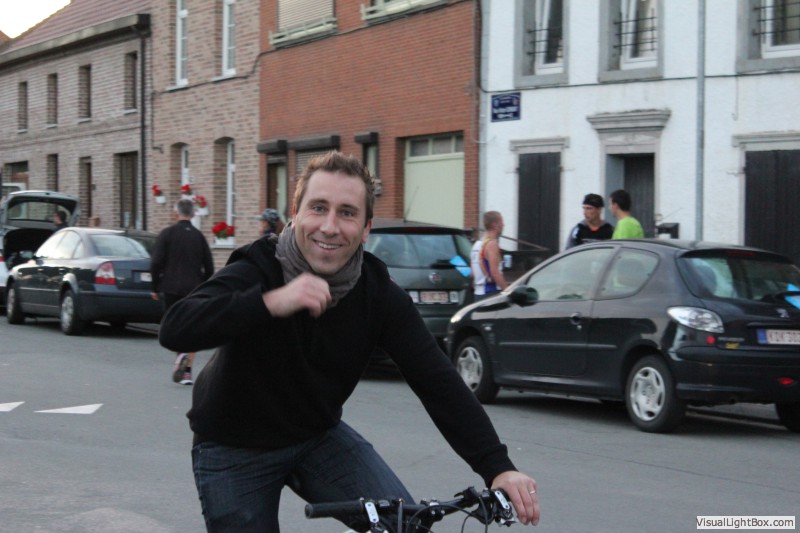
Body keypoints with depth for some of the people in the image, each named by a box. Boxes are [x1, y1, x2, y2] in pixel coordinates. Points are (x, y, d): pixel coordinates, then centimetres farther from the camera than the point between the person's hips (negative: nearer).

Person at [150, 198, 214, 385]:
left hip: (172, 288, -2)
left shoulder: (167, 233, -3)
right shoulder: (199, 236, 5)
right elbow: (209, 267, 6)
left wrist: (155, 288, 3)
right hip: (194, 290, 2)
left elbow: (156, 263, -6)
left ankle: (181, 353, -18)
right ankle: (187, 371, 4)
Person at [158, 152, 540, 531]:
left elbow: (438, 382, -19)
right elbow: (174, 330, -40)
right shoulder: (255, 272, -23)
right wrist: (271, 302, -54)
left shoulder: (379, 295, -14)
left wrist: (498, 468, -31)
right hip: (234, 450, -2)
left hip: (319, 437, 3)